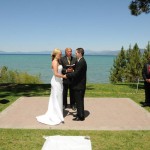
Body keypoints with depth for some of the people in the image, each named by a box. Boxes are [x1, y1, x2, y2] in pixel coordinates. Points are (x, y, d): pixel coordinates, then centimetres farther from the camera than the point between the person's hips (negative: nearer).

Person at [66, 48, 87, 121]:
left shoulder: (81, 62, -21)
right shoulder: (81, 61, 12)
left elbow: (76, 73, -24)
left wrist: (67, 75, -14)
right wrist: (71, 70, 3)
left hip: (79, 85, -10)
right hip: (79, 84, 10)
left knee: (79, 100, -1)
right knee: (78, 100, 18)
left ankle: (81, 116, 9)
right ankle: (79, 114, 30)